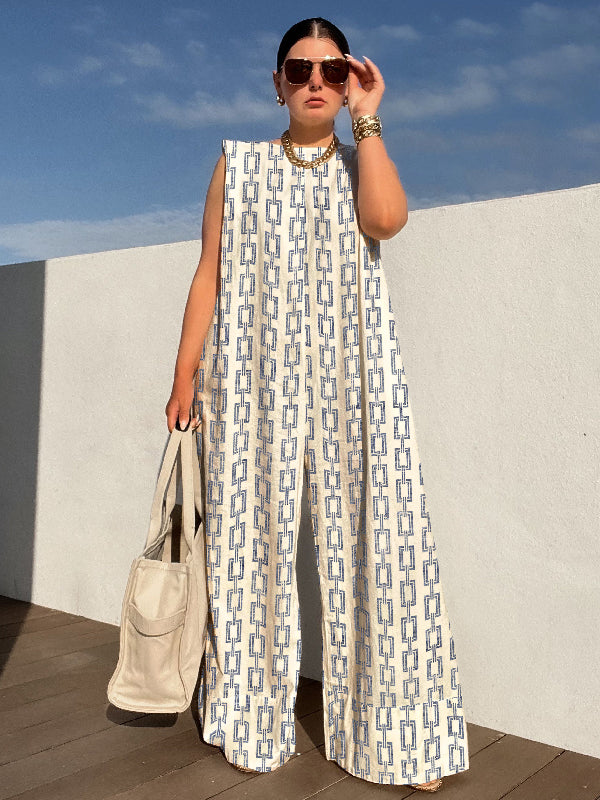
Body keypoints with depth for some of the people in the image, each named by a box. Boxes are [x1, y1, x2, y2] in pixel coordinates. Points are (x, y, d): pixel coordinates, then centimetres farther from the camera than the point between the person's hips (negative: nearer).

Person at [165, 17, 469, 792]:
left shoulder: (363, 163, 13)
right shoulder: (238, 165, 12)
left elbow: (388, 218, -12)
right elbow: (208, 276, 7)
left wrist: (365, 118, -3)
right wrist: (185, 377, -1)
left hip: (351, 375, 0)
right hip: (256, 376, 0)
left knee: (370, 533, -4)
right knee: (254, 536, 2)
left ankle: (392, 731, 9)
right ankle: (255, 721, 18)